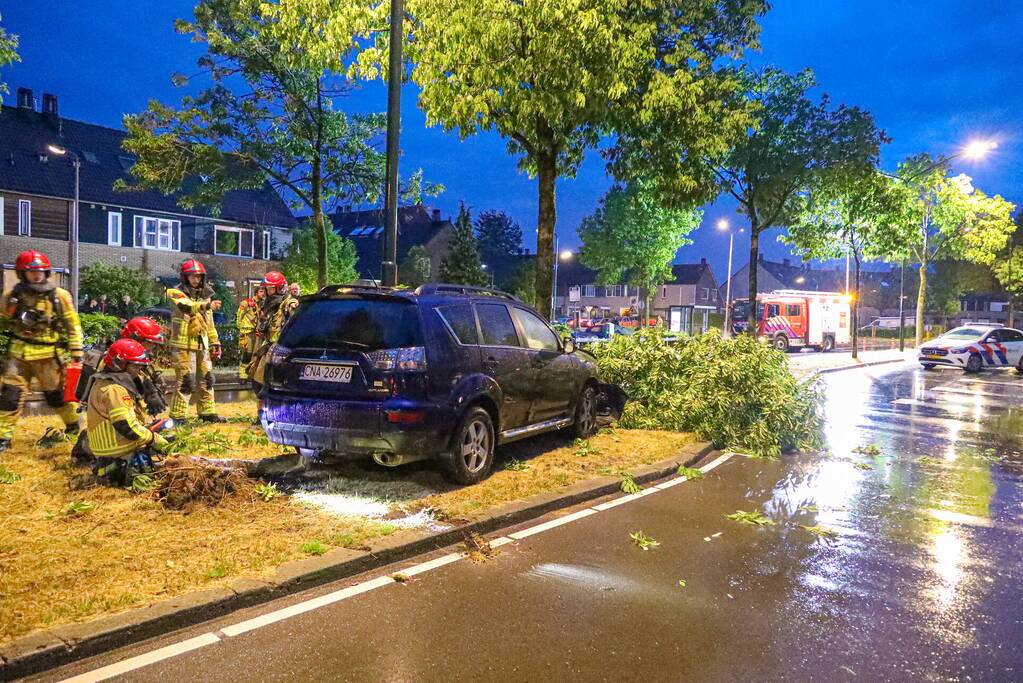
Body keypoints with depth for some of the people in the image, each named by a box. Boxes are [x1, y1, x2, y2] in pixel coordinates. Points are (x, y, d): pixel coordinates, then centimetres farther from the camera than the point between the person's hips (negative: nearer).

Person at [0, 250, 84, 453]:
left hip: (48, 355, -2)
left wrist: (77, 353, 1)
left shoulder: (60, 296, -1)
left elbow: (72, 326, 3)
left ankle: (73, 424, 29)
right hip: (18, 353, 2)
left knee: (56, 394, 6)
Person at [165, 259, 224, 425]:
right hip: (183, 344, -7)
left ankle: (207, 413, 21)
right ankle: (178, 416, 0)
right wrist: (207, 305, -45)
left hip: (202, 344, 7)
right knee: (185, 380, -8)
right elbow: (188, 306, -28)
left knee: (206, 379, 11)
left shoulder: (204, 295, 17)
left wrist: (215, 342, 19)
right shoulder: (176, 293, -5)